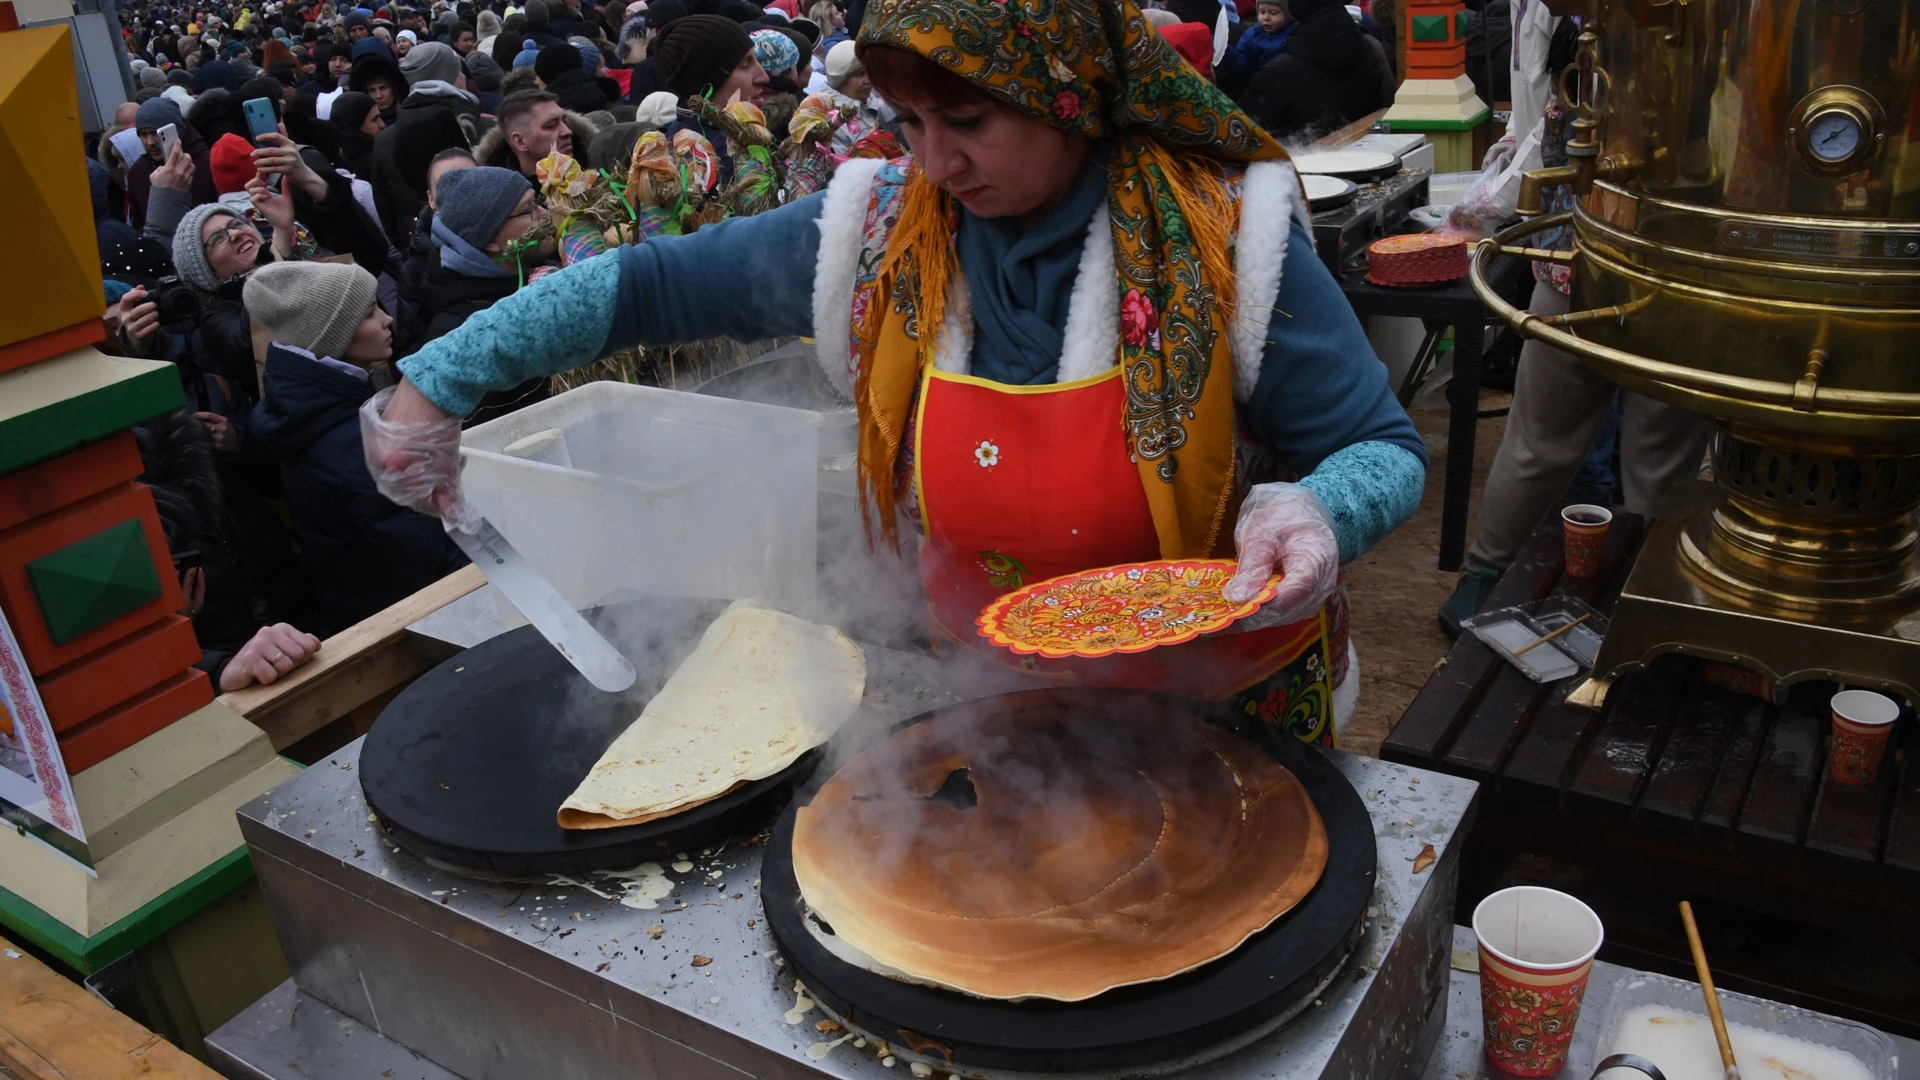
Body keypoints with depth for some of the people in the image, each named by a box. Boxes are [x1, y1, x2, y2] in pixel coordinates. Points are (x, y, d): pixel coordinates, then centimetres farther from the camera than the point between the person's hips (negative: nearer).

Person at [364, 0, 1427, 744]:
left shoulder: (1219, 239, -19)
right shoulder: (880, 227, -10)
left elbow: (1385, 448, -11)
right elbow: (648, 284, -2)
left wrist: (1311, 514, -34)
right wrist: (437, 381, -5)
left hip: (1224, 714, -2)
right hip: (987, 698, 3)